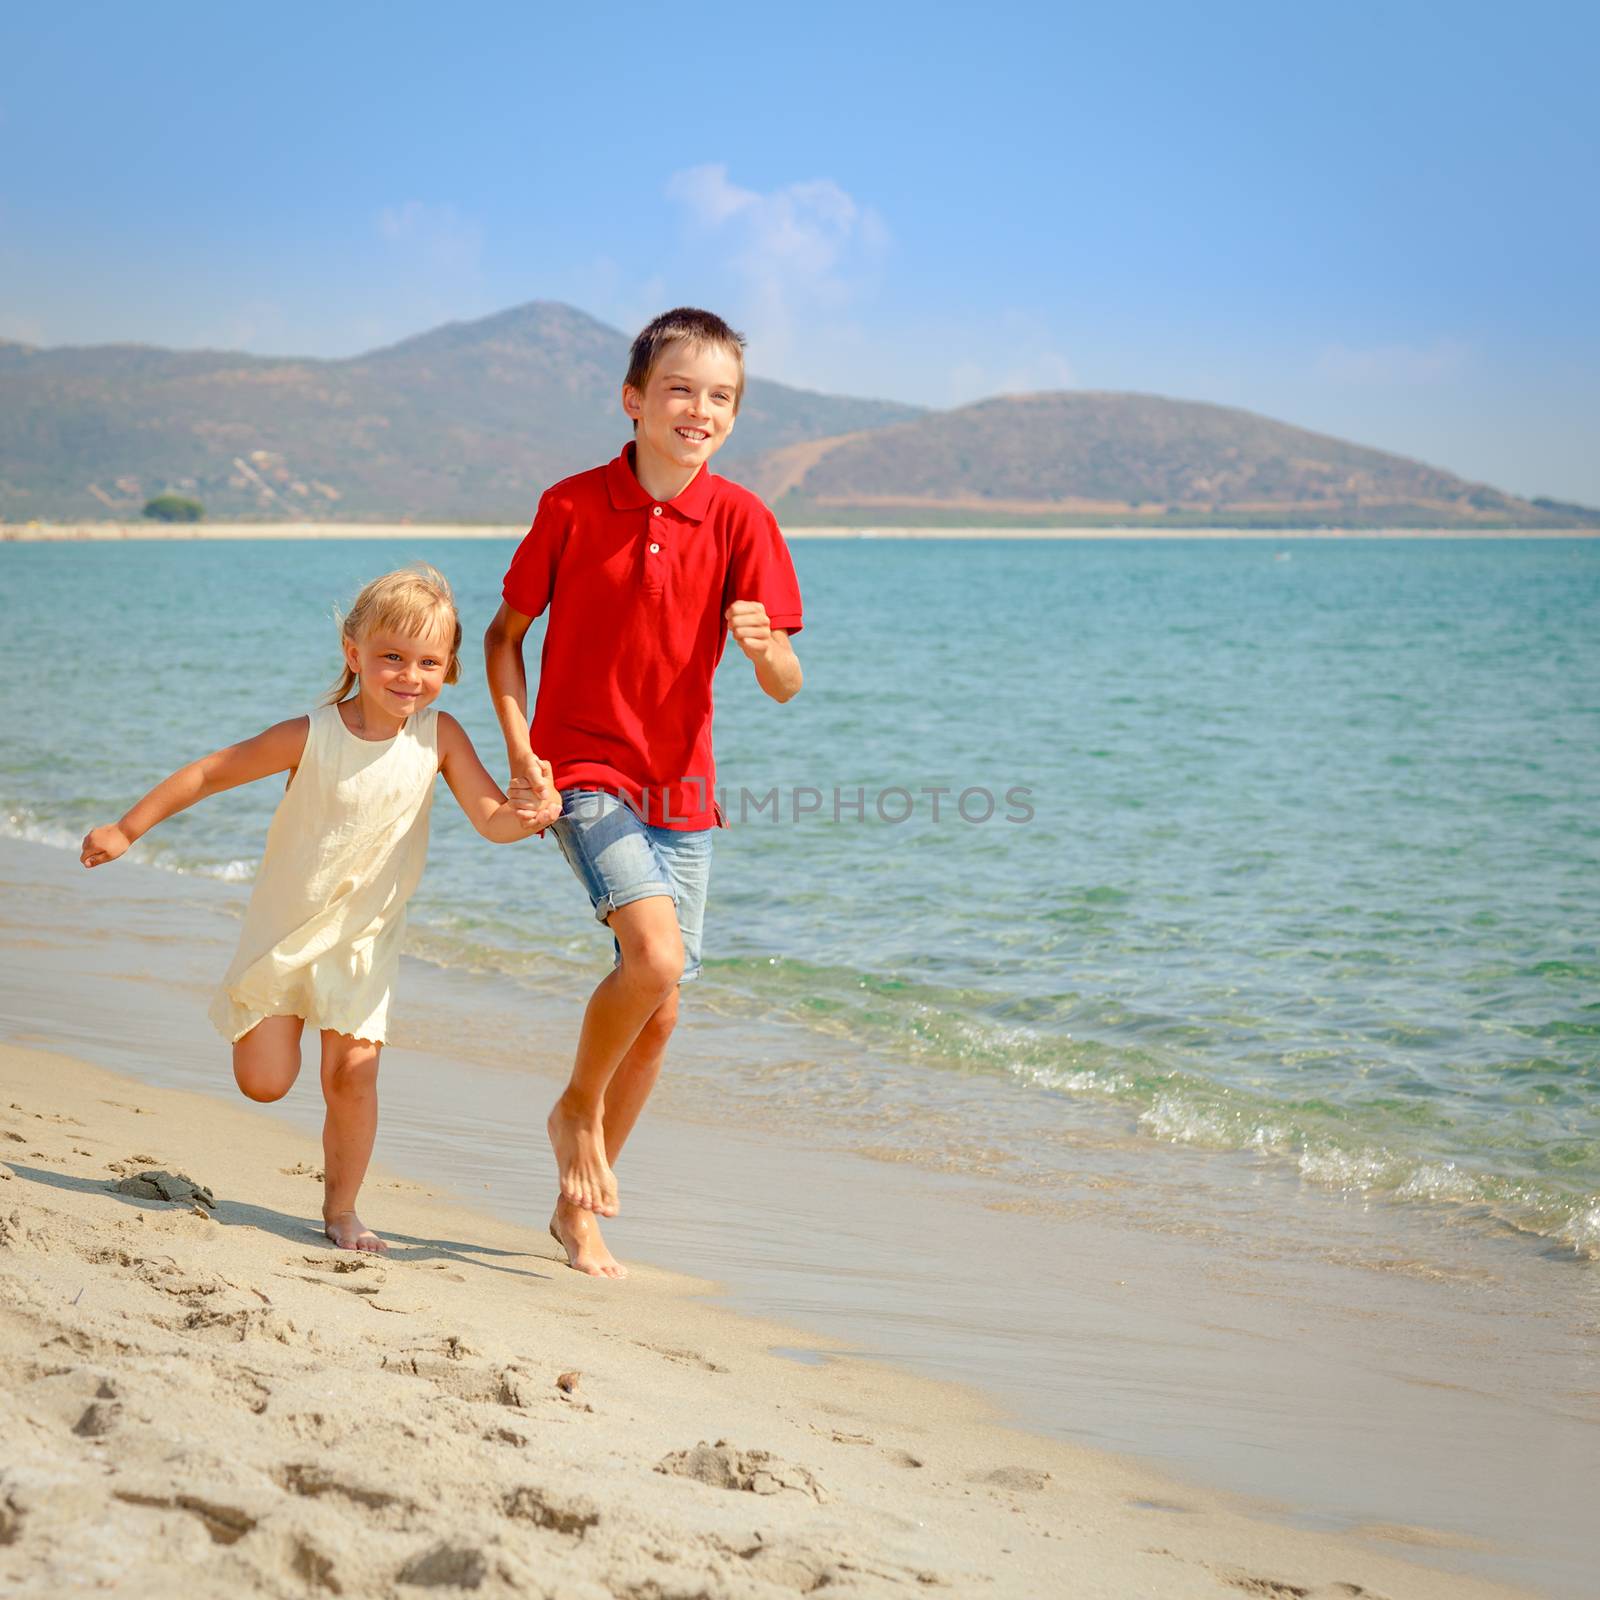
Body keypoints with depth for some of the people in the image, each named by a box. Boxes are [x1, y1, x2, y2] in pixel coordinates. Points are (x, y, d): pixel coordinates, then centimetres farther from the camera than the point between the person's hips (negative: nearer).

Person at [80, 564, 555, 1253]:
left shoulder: (439, 737, -13)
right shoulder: (312, 736, -19)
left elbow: (491, 819, -15)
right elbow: (211, 771, -9)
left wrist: (527, 815, -39)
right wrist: (126, 830, -4)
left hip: (363, 938, 1)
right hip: (283, 930, -1)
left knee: (353, 1069, -9)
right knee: (264, 1082, 0)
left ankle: (341, 1209, 12)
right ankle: (260, 1018, 37)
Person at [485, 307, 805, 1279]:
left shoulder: (740, 520, -4)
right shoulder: (574, 506, -5)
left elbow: (787, 686, -7)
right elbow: (506, 632, 6)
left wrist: (763, 642, -31)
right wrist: (519, 747, -6)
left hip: (680, 787, 3)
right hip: (584, 772, -3)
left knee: (660, 1014, 6)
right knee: (656, 953, -26)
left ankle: (579, 1209, 25)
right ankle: (577, 1109, 3)